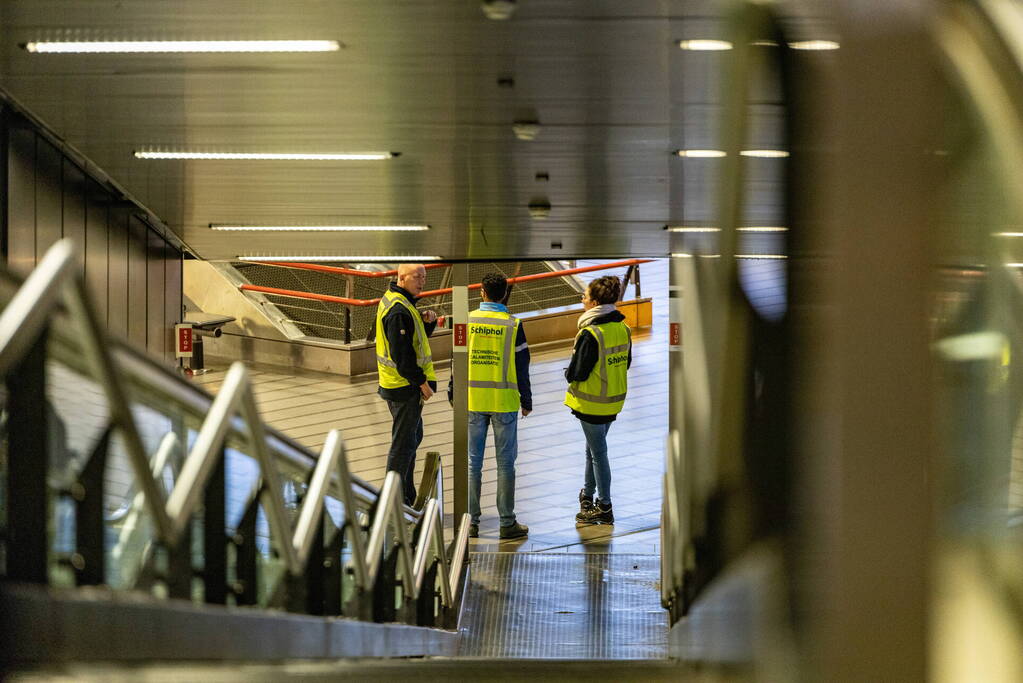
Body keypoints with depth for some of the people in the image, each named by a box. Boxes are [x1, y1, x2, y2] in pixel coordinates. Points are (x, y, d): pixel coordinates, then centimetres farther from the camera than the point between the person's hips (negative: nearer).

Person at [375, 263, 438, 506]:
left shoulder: (392, 299, 12)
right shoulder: (399, 310, -21)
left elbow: (416, 339, 19)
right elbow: (402, 353, -24)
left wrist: (427, 322, 0)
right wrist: (421, 382, -17)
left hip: (398, 384, 11)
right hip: (405, 386, -11)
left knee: (412, 437, 20)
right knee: (404, 443, -4)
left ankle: (407, 496, 29)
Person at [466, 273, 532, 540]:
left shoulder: (467, 321, -1)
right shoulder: (512, 325, -6)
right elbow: (522, 367, -2)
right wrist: (526, 401, 8)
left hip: (472, 400, 2)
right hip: (504, 401, -2)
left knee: (473, 462, 8)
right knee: (505, 463, 4)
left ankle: (472, 521, 10)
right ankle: (507, 523, 5)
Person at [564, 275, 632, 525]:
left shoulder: (590, 334, -25)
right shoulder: (622, 328, 0)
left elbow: (578, 373, -22)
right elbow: (626, 362, 11)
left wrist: (569, 373, 0)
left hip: (592, 403, -8)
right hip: (614, 400, 8)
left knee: (598, 452, 2)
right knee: (593, 449, 24)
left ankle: (604, 508, 9)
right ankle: (588, 495, 39)